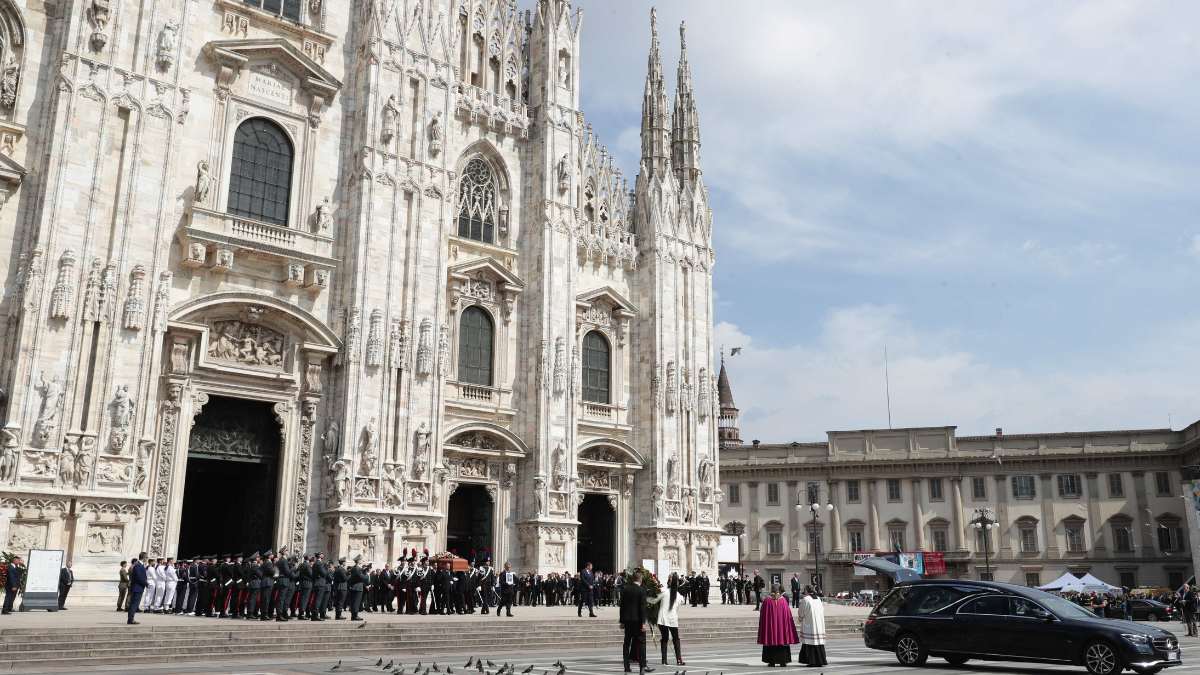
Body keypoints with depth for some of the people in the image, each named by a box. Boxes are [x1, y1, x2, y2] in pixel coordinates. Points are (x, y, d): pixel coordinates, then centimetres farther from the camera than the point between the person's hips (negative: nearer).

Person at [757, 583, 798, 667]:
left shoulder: (767, 600, -10)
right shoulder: (783, 600, -4)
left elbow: (762, 614, -4)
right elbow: (788, 614, 2)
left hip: (770, 624, -1)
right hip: (781, 624, 1)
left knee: (771, 641, 5)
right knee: (782, 640, 9)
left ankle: (771, 662, 3)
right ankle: (783, 661, 9)